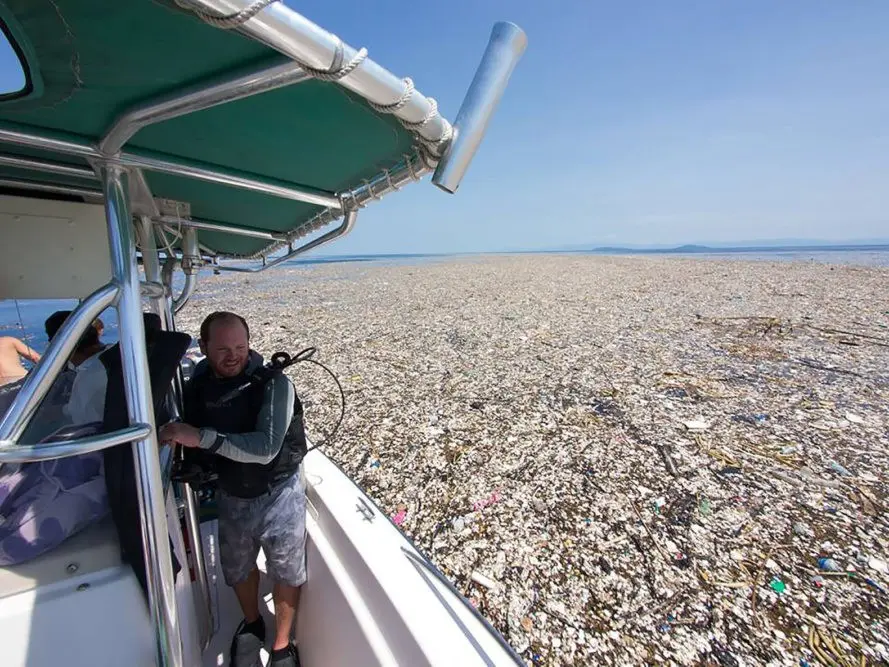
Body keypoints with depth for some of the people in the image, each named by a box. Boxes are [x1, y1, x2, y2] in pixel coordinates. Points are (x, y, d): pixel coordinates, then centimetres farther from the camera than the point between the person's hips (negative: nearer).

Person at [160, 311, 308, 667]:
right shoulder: (196, 387, -8)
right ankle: (252, 623, 56)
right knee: (238, 569, 25)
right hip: (231, 496, 5)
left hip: (278, 494, -4)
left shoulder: (273, 383, -23)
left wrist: (201, 437, -37)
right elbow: (192, 447, 7)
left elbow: (265, 448, -33)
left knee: (286, 572, 13)